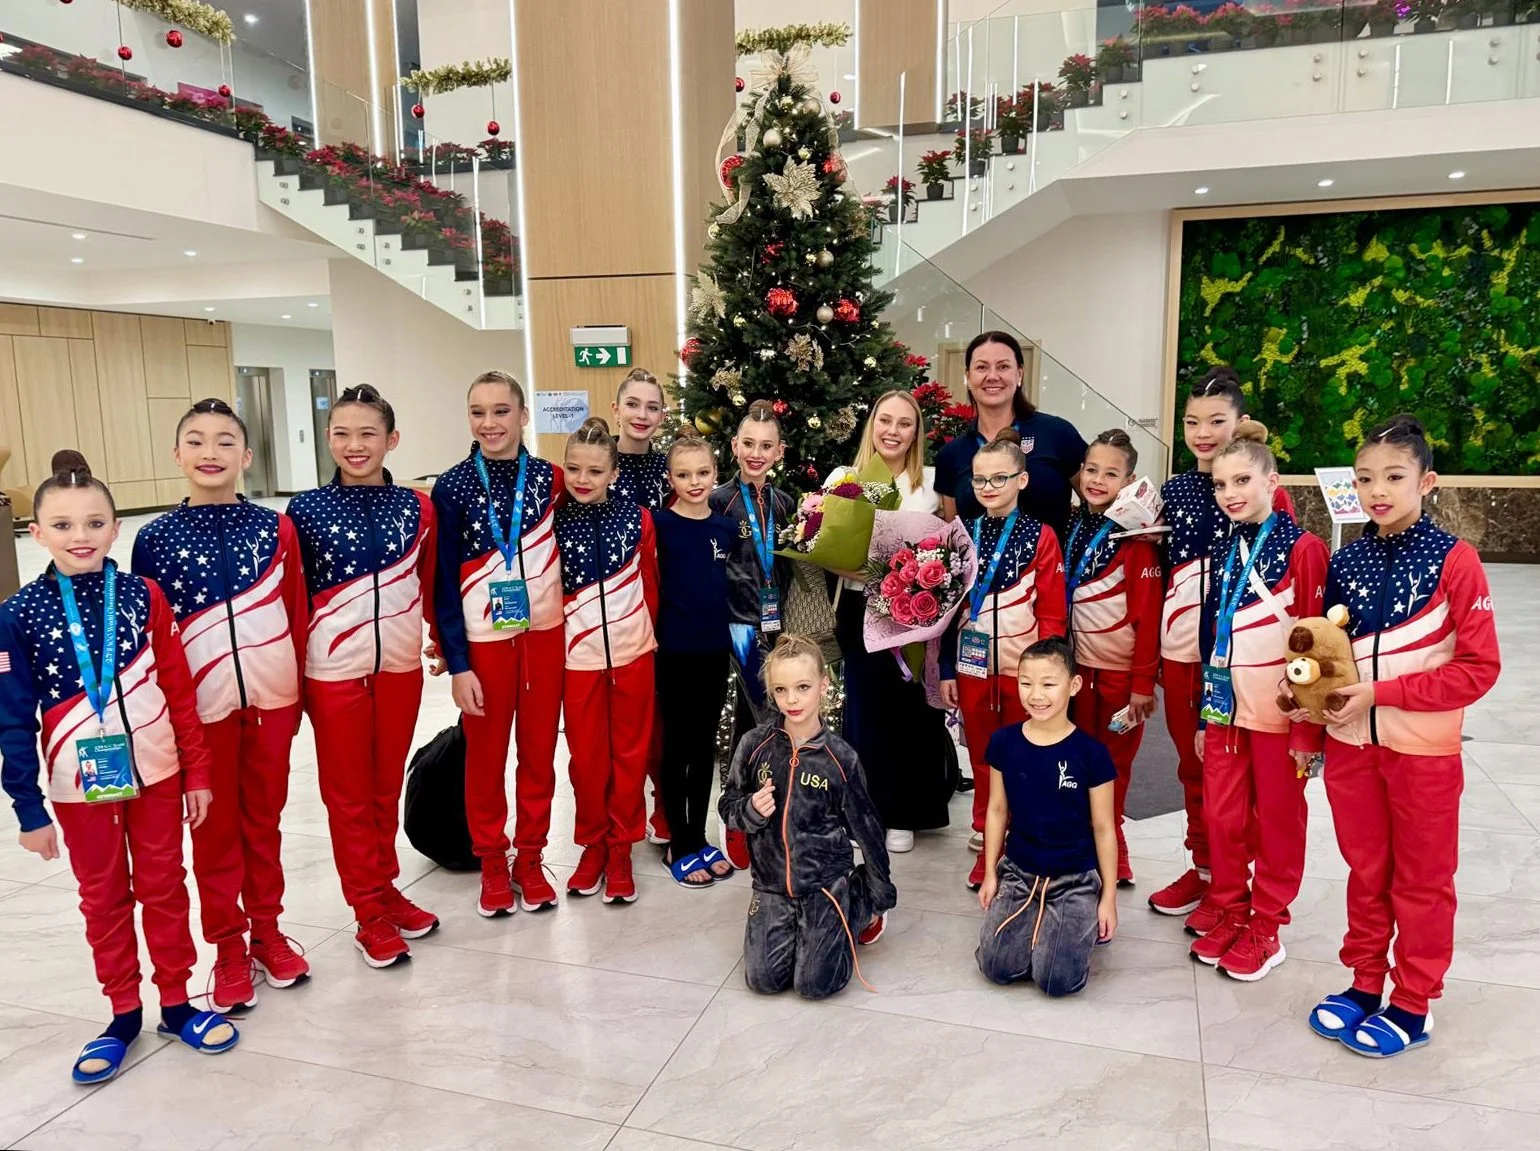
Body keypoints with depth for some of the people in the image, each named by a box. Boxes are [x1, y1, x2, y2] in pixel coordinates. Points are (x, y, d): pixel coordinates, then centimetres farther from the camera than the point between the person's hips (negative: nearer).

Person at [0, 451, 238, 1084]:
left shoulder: (143, 596, -7)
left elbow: (179, 691, -3)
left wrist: (197, 772, -1)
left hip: (155, 772, 1)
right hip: (80, 784, 0)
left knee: (164, 888, 13)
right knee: (103, 899, 15)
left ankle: (176, 1002, 29)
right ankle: (124, 1013, 31)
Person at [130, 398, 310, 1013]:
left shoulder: (275, 528, -1)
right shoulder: (156, 538, -4)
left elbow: (297, 614, 4)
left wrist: (297, 692, 5)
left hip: (270, 697, 1)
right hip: (202, 705, -1)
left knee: (264, 819, 14)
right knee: (216, 827, 11)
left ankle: (268, 933, 30)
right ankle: (229, 949, 25)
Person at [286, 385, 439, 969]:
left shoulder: (417, 507, 0)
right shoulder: (305, 510, -6)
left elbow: (431, 586, 8)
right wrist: (291, 674, -1)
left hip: (400, 665, 2)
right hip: (334, 671, -2)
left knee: (387, 789, 15)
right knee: (348, 794, 9)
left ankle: (387, 892, 33)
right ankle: (370, 915, 21)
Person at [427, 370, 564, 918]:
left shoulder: (549, 478, 1)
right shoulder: (452, 487, -6)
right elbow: (445, 583, -6)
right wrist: (456, 664, -10)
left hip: (544, 634, 2)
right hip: (483, 640, -2)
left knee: (540, 752, 10)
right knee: (486, 757, 9)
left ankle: (531, 858, 27)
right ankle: (492, 863, 27)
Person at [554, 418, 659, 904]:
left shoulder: (636, 519, -1)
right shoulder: (554, 523, -3)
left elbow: (650, 585, 7)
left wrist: (644, 630, 10)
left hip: (633, 653, 1)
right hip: (579, 657, 0)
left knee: (630, 753, 8)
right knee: (586, 756, 8)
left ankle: (620, 850, 22)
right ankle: (592, 845, 26)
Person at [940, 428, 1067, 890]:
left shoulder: (1040, 537, -5)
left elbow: (1052, 613, -6)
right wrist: (946, 670, 5)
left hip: (1021, 670, -3)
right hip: (972, 668, 3)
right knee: (982, 759, 12)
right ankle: (986, 848, 25)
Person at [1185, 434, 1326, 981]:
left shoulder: (1302, 549, -11)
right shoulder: (1227, 553, 9)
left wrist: (1308, 729, -13)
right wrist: (1205, 714, 14)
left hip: (1279, 712, -5)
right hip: (1226, 709, 6)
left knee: (1277, 822, 8)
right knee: (1221, 816, 12)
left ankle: (1265, 926, 22)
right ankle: (1227, 911, 28)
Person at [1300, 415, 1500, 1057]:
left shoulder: (1455, 561, -12)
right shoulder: (1345, 563, 2)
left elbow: (1479, 666, -15)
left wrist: (1380, 693, -19)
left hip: (1423, 750, -4)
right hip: (1350, 744, 4)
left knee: (1422, 880, 11)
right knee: (1366, 871, 16)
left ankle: (1413, 1005, 25)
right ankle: (1365, 983, 31)